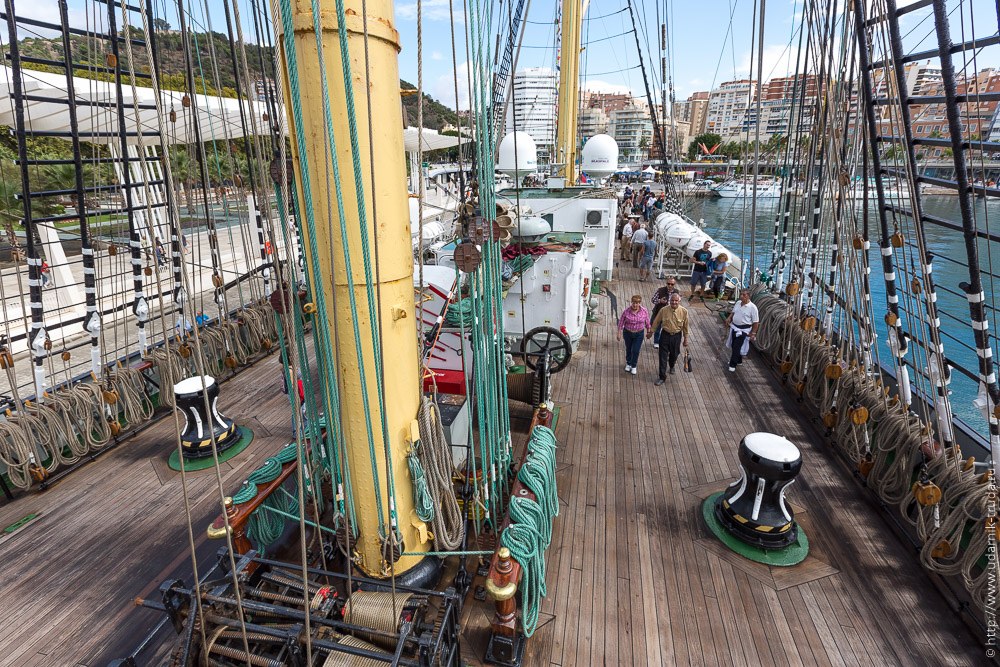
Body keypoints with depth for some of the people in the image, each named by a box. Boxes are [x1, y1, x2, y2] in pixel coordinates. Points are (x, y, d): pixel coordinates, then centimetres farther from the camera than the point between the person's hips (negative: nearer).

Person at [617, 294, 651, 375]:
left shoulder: (644, 311, -13)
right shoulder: (627, 311, -17)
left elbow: (647, 322, 2)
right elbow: (621, 321, -8)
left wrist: (648, 331, 13)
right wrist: (619, 333, -7)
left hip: (639, 334, 0)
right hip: (627, 333, 1)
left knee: (635, 351, -2)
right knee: (628, 349, 17)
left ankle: (634, 366, 21)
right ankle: (628, 364, 40)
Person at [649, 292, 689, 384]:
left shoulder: (684, 311, -12)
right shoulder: (664, 310, -14)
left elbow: (685, 326, -1)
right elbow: (656, 322, 1)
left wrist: (686, 339, 5)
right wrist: (651, 332, 9)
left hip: (677, 336, 1)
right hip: (665, 334, -1)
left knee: (674, 354, 19)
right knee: (663, 357, -2)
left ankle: (672, 366, 55)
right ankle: (662, 377, 9)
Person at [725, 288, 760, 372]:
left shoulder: (752, 307, -16)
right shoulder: (738, 303, 3)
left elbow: (756, 322, -12)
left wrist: (753, 334, -12)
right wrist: (729, 318, -1)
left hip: (743, 330, -7)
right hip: (734, 327, 7)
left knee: (737, 347, -6)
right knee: (734, 345, 17)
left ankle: (733, 365, 5)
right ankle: (738, 361, 36)